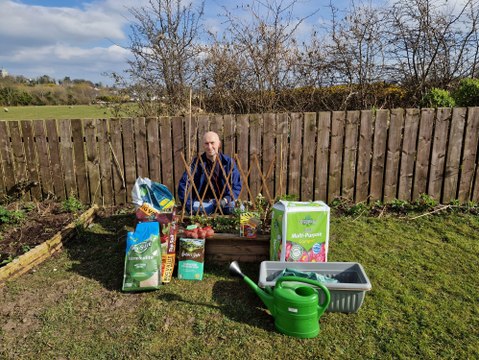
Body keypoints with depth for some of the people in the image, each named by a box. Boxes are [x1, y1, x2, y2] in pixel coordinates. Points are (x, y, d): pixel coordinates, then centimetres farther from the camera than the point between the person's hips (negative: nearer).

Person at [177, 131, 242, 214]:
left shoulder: (229, 162, -1)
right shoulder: (197, 162, -3)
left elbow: (237, 186, -3)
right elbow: (183, 184, -10)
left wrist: (226, 199, -22)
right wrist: (189, 207, -21)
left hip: (223, 200, 1)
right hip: (203, 201, 0)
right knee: (194, 207, -33)